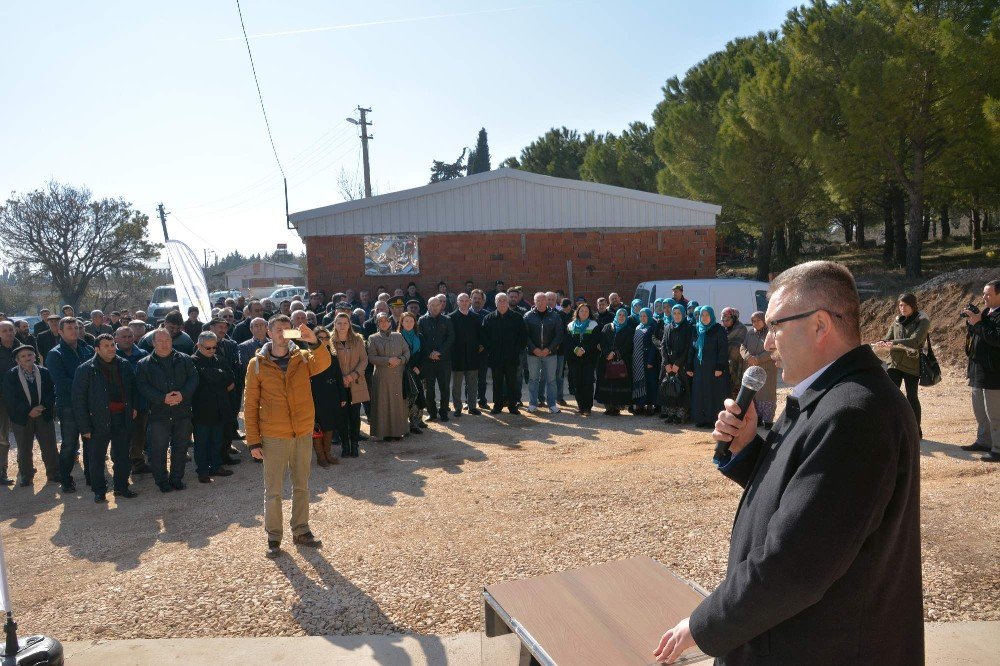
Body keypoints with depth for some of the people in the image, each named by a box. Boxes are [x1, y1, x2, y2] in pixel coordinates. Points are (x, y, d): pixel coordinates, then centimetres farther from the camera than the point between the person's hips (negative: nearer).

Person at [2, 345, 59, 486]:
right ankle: (26, 476, 22)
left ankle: (53, 474, 18)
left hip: (44, 415, 1)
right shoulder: (10, 375, -4)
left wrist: (43, 407, -16)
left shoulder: (44, 372, 1)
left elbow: (51, 393, 1)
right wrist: (28, 411, -16)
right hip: (21, 418, -1)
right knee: (24, 449, 9)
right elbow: (10, 398, -10)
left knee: (50, 447, 5)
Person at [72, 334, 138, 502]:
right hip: (99, 421, -4)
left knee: (122, 457, 12)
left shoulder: (124, 365, 4)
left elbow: (132, 388, 19)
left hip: (122, 419, 4)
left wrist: (133, 407, 5)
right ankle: (99, 491, 21)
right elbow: (79, 400, -8)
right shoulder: (86, 370, -8)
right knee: (97, 459, 7)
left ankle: (121, 487, 26)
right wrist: (85, 427, -11)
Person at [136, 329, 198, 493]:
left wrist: (183, 394, -18)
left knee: (181, 448, 10)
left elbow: (194, 378, -1)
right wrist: (163, 398, -20)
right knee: (158, 450, 4)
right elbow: (143, 387, -7)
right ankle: (162, 481, 19)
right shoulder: (144, 364, 2)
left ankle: (177, 479, 24)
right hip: (158, 414, -1)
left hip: (183, 413, 2)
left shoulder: (185, 360, 7)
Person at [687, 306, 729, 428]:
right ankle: (701, 418, 13)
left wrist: (720, 367, -18)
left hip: (714, 367, -5)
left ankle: (714, 418, 3)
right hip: (699, 368, 5)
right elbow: (692, 349, 12)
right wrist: (689, 367, 8)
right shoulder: (696, 329, 10)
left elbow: (723, 349, -10)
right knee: (699, 394, 6)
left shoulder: (719, 330, -4)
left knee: (714, 393, -2)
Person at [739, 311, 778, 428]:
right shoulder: (750, 332, 10)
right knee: (754, 394, 8)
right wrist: (749, 357, -15)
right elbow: (743, 347, 4)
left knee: (767, 394, -3)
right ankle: (758, 417, 19)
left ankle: (768, 420, 2)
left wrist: (758, 359, -19)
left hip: (767, 369, -5)